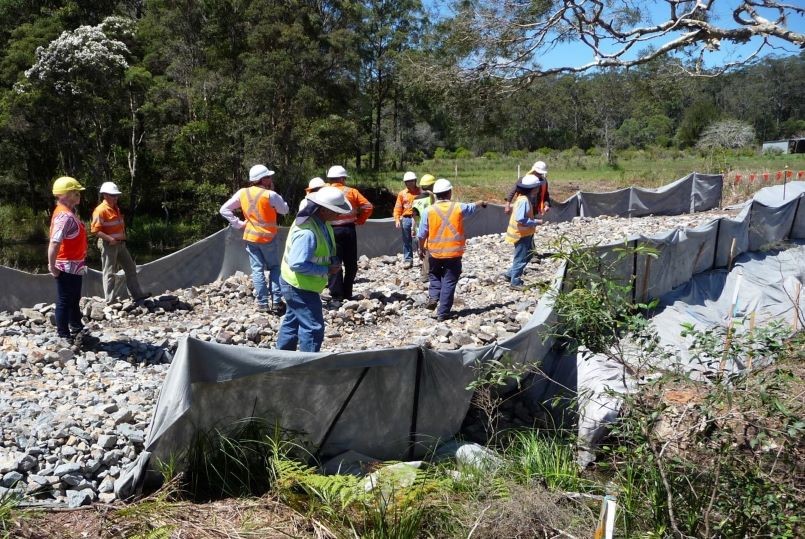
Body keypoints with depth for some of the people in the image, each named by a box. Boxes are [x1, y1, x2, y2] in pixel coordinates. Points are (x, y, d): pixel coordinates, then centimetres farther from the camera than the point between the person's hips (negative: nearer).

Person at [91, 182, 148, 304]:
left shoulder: (116, 208, 13)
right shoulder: (100, 210, -14)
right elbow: (95, 230, -19)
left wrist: (123, 237, 12)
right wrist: (110, 239, -24)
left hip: (120, 244, 9)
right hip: (108, 245, -9)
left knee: (131, 268, 11)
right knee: (109, 273, -2)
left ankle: (136, 294, 18)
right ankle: (110, 301, 5)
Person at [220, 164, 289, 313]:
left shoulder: (242, 193, -3)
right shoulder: (270, 195, -17)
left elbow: (224, 210, -2)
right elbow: (284, 210, -1)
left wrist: (238, 224, 0)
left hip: (251, 237, 3)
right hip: (268, 237, -3)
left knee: (257, 270, 7)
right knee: (274, 267, 12)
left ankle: (262, 304, 6)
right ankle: (277, 301, 4)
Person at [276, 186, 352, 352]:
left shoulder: (321, 222, -2)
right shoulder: (307, 232, -32)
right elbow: (298, 264, -34)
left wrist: (332, 262, -4)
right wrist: (327, 270, -26)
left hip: (295, 284, 10)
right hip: (301, 287, -10)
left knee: (292, 321, 22)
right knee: (313, 327, -5)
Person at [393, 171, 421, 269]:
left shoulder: (420, 192, 2)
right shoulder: (402, 194, 8)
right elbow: (398, 208, 7)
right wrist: (397, 219, -3)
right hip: (406, 219, 3)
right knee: (406, 241, 7)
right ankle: (407, 260, 15)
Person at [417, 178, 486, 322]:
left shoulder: (429, 211, -7)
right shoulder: (458, 208, -4)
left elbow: (422, 234, -2)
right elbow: (473, 207, 20)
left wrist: (421, 248, 16)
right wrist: (481, 202, 43)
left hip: (435, 252, 1)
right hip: (454, 252, -1)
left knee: (435, 275, 26)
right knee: (449, 281, 6)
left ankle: (433, 296, 6)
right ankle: (443, 312, 7)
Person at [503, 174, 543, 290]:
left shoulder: (525, 198, 7)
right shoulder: (524, 201, -24)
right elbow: (520, 220, -28)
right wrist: (536, 222, -20)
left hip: (526, 233, 10)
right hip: (521, 234, -10)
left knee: (529, 254, 21)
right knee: (521, 258, 1)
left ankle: (510, 274, 29)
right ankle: (515, 282, 13)